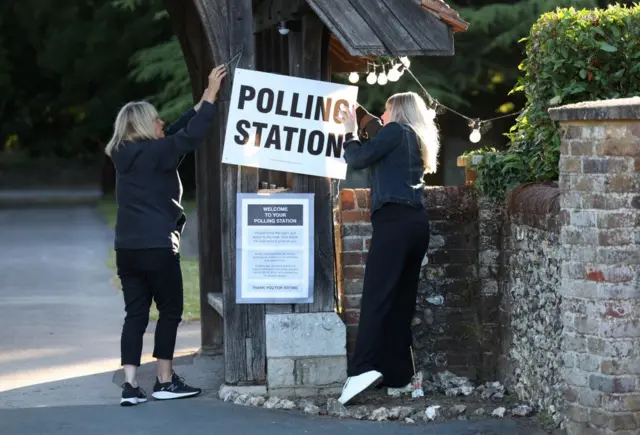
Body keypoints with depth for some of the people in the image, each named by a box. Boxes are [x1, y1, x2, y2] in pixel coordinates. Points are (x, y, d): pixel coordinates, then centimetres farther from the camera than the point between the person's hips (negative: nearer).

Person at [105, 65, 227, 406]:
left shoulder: (126, 155, 11)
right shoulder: (153, 154, -11)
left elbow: (176, 133, 15)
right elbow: (190, 136, -18)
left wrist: (204, 99, 16)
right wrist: (211, 94, -12)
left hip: (127, 248, 7)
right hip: (157, 248, -7)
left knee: (135, 314, 5)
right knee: (170, 311, 6)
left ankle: (130, 385, -1)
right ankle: (165, 382, 8)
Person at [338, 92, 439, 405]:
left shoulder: (396, 130, 2)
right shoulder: (416, 139, 26)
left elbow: (358, 159, -3)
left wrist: (350, 132, 14)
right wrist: (363, 119, 36)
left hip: (395, 219, -9)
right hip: (416, 222, 9)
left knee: (377, 295, -17)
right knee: (401, 300, 7)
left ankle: (364, 368, -29)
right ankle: (398, 374, 5)